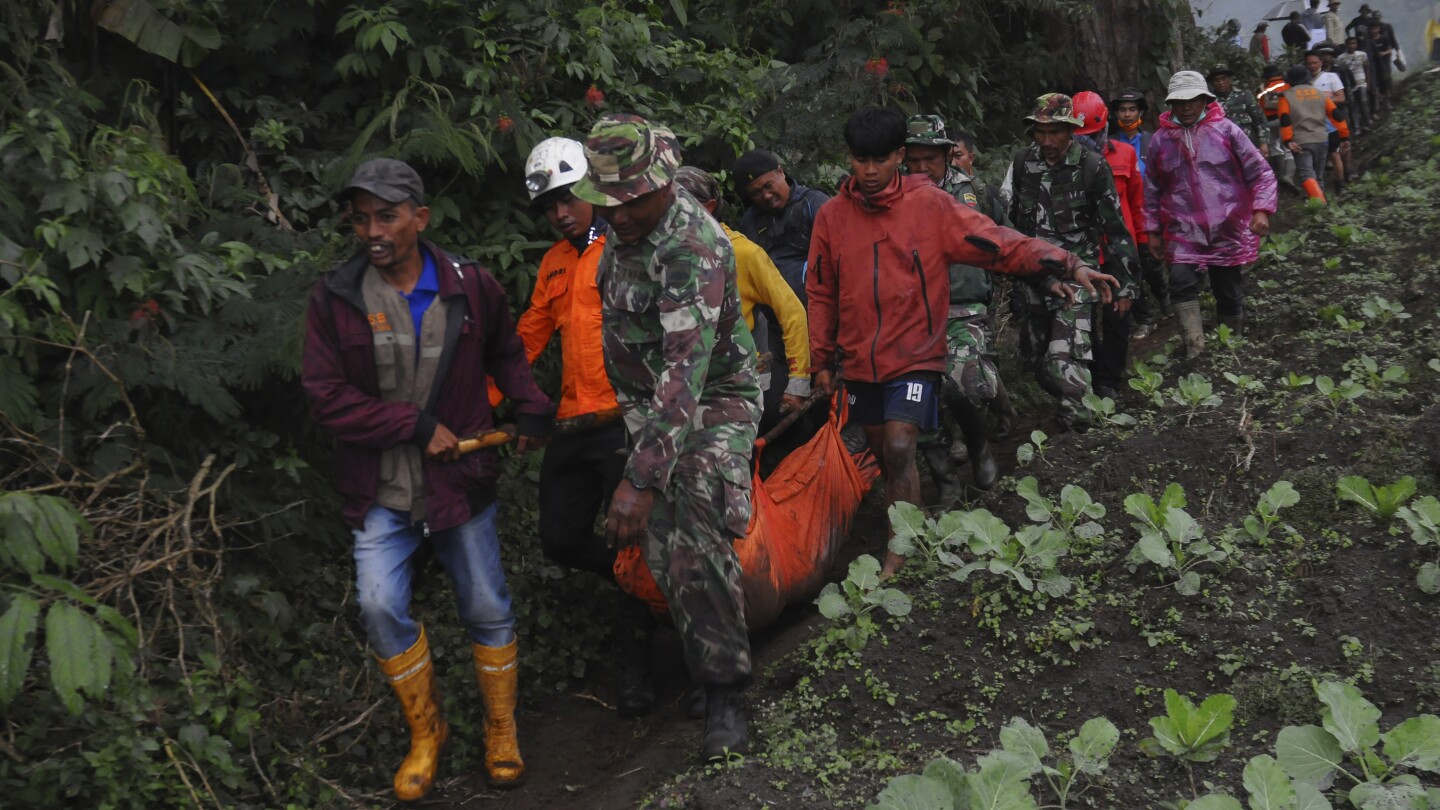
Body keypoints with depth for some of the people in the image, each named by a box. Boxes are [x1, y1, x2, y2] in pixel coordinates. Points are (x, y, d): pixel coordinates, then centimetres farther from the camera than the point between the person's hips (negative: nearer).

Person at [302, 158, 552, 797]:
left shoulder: (470, 286, -3)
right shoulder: (335, 298, -6)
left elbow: (505, 352, 16)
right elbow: (325, 396, -9)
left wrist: (530, 406, 0)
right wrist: (416, 425, -14)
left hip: (459, 479, 1)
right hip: (380, 492, 0)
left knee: (487, 609, 6)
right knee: (380, 607, -12)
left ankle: (501, 728, 30)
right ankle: (425, 731, 13)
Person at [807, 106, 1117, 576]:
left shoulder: (930, 205, -7)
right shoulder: (832, 215, 2)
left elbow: (998, 244, -13)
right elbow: (821, 293, 9)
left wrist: (1068, 265, -23)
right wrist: (822, 361, 9)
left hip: (914, 357, -4)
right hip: (858, 360, 4)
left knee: (900, 450, -15)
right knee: (882, 454, 15)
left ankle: (897, 557, -4)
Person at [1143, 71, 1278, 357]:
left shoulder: (1225, 130, -3)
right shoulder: (1161, 139, 3)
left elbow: (1261, 173, 0)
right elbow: (1153, 189, 13)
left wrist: (1261, 209, -12)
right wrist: (1153, 230, 13)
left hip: (1228, 229, 0)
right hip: (1182, 230, 1)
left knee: (1229, 292, 9)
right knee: (1182, 283, -20)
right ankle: (1195, 349, -16)